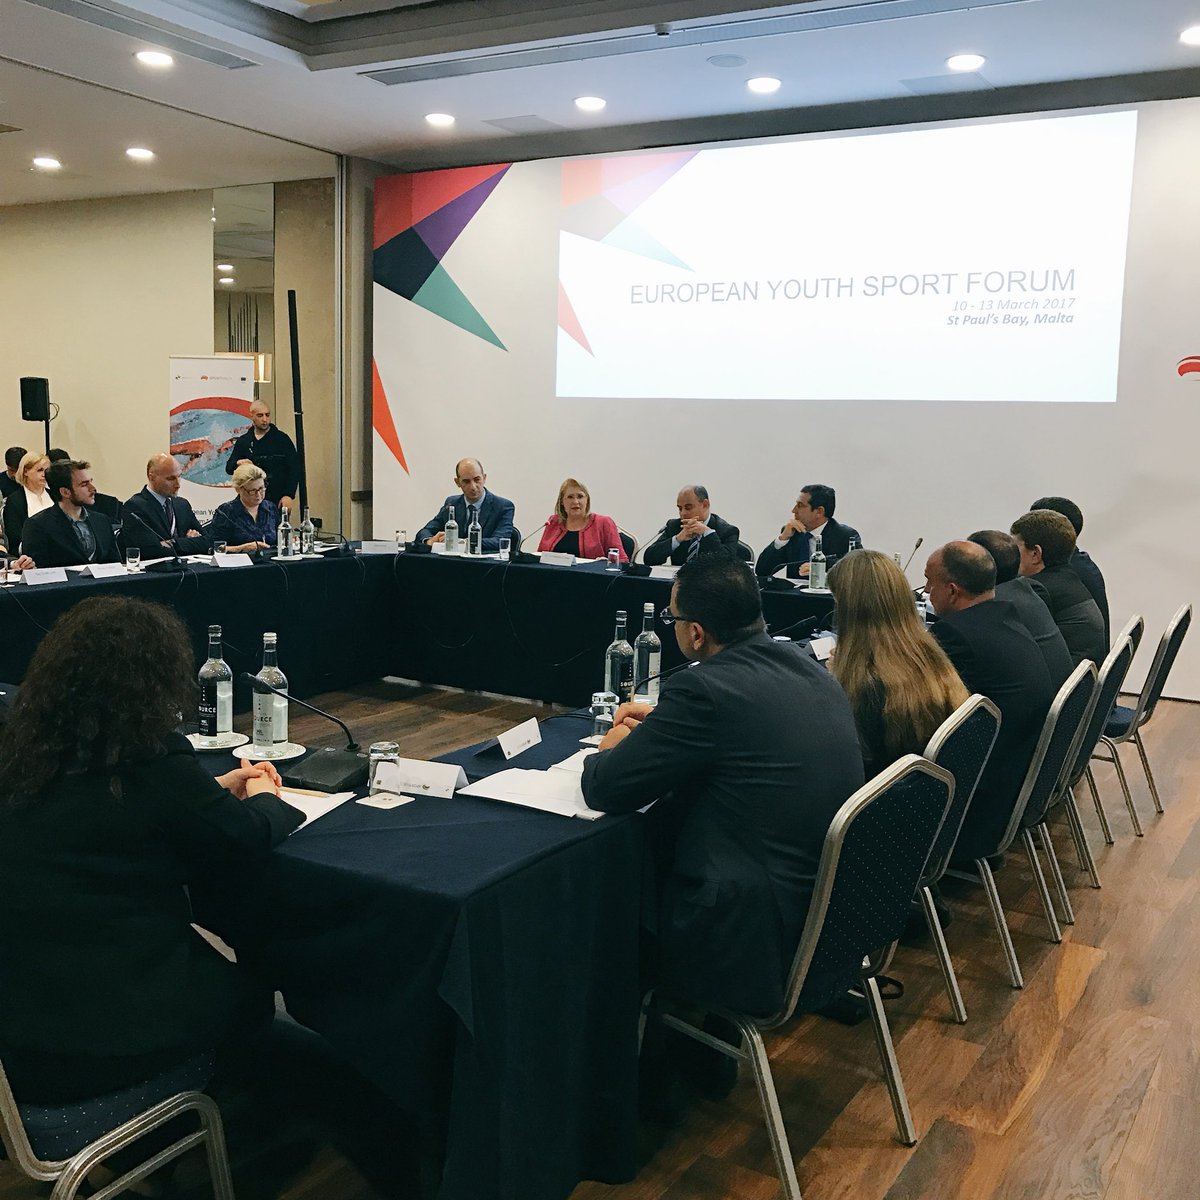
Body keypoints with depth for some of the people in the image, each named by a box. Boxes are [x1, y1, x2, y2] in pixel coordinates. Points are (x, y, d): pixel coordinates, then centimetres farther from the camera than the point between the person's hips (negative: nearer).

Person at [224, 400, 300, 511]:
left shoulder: (282, 439, 3)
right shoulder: (243, 441, 12)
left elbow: (294, 469, -1)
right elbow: (229, 468, 14)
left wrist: (289, 495, -11)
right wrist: (238, 464, -11)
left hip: (278, 502, -2)